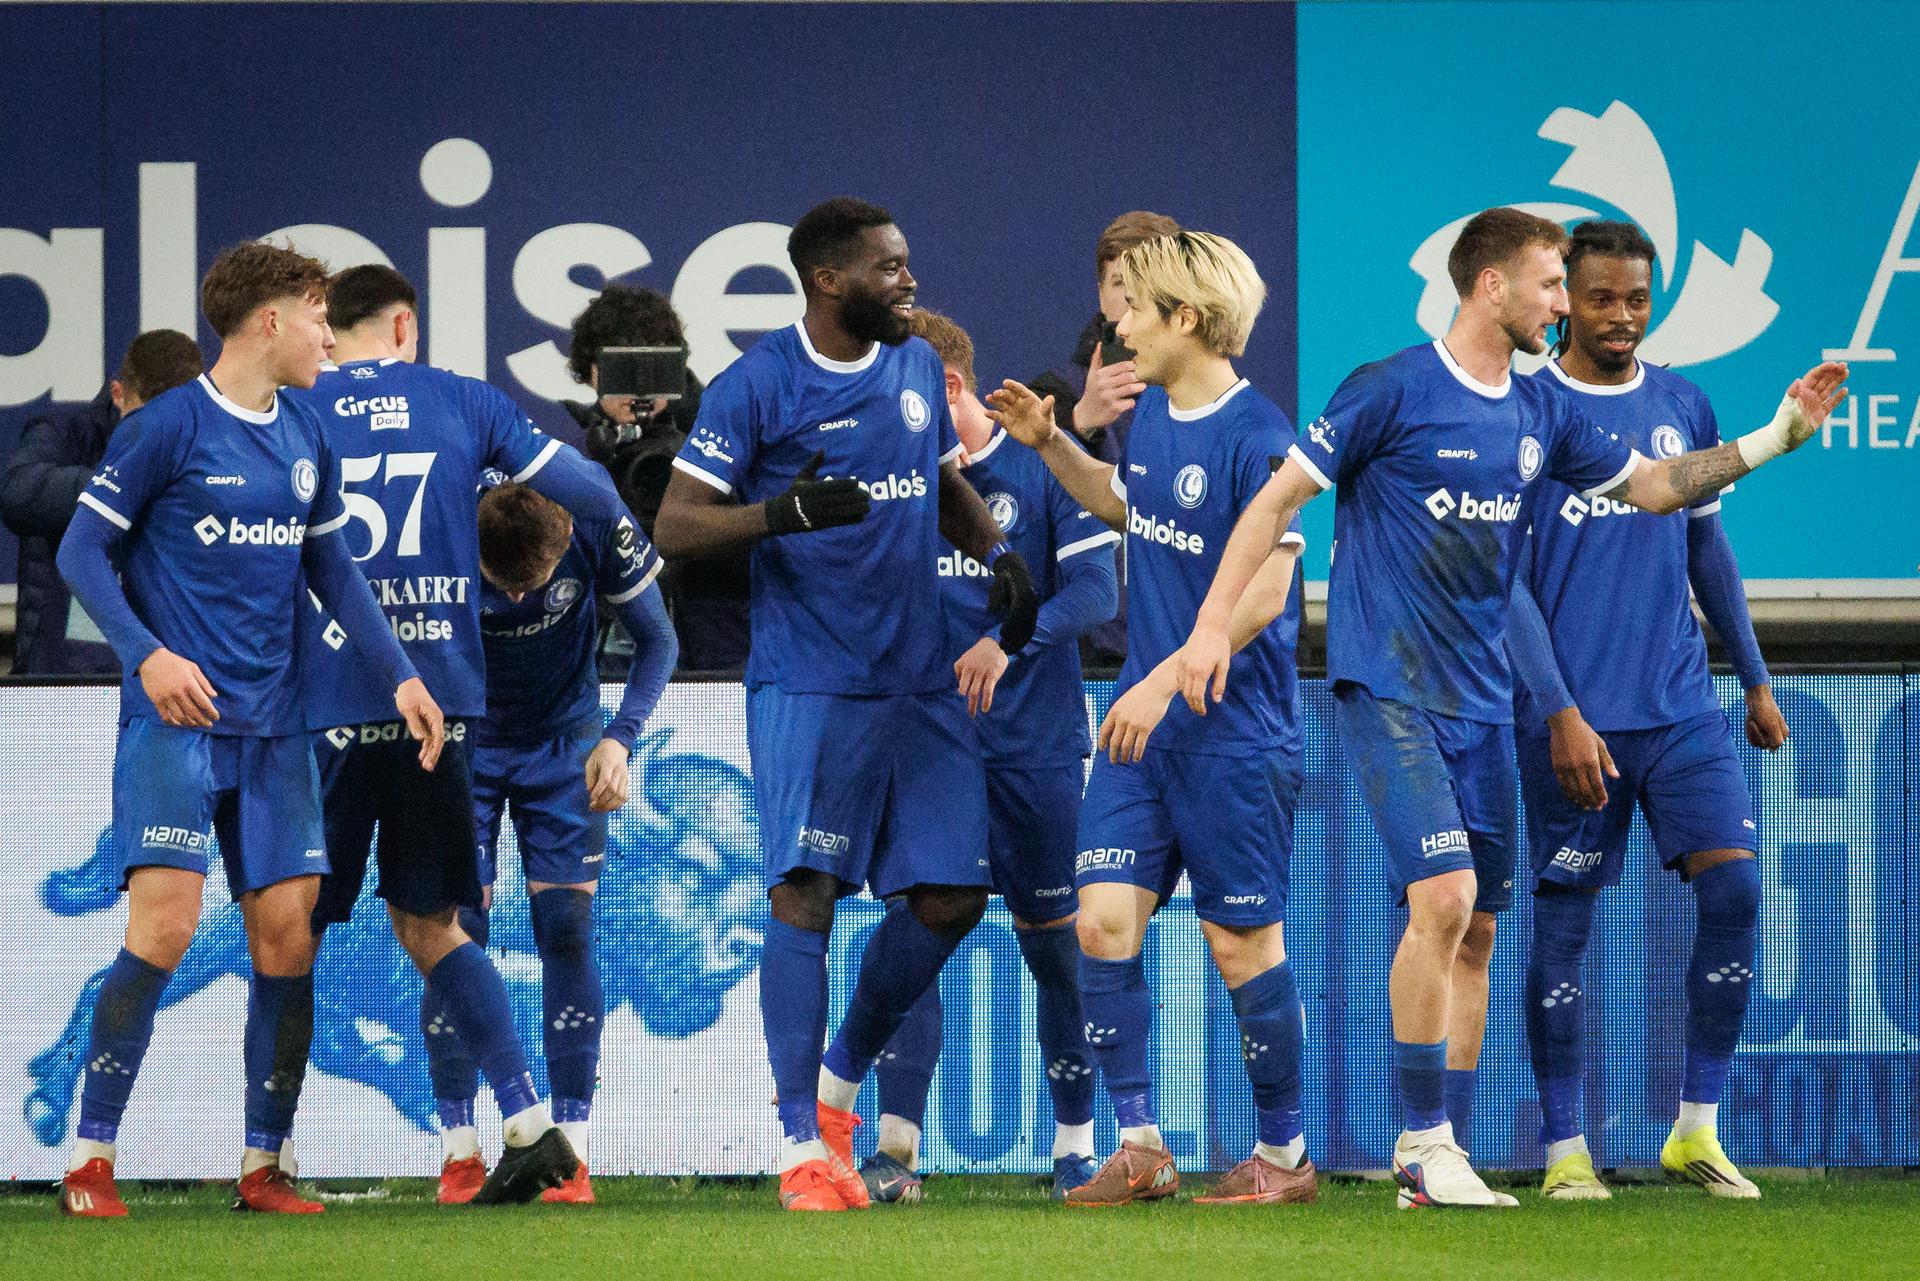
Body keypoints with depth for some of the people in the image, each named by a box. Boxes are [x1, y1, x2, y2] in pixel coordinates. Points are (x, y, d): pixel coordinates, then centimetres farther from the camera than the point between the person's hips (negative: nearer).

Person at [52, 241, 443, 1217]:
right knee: (166, 926, -16)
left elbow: (330, 567, 22)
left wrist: (396, 673, 12)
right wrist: (146, 653, -19)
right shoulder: (168, 427, -7)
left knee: (287, 936, 1)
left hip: (272, 728, 6)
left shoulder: (305, 438, 12)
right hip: (173, 720, -6)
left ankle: (262, 1169, 10)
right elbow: (82, 553, -6)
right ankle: (90, 1163, -8)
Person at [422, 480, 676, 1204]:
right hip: (460, 746, 0)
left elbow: (656, 640, -10)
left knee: (567, 932, -8)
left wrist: (620, 738, -22)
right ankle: (460, 1152, -1)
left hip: (563, 744, 0)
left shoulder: (596, 531, -25)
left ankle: (571, 1152, -5)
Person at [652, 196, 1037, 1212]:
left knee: (952, 895, 3)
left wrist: (997, 551, 8)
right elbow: (674, 527, -10)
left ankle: (842, 1081, 22)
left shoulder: (918, 367, 11)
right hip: (809, 685, -6)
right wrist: (782, 512, -26)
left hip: (920, 684, 6)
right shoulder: (756, 385, -8)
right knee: (806, 892, -11)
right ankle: (802, 1143, -8)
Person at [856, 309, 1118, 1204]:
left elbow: (1096, 587, -12)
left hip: (1034, 746, -2)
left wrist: (1011, 643, -26)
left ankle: (1078, 1146, 16)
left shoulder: (1044, 466, -4)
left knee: (1051, 941, 5)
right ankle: (895, 1149, -11)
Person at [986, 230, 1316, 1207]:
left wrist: (1166, 679, -23)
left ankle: (1283, 1153, 14)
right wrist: (1050, 445, 16)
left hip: (1232, 733, -7)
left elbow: (1265, 591, -20)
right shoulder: (1152, 414, 8)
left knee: (1241, 941, 1)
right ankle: (1139, 1146, 5)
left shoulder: (1255, 435, -17)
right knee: (1104, 918, -1)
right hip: (1143, 722, 7)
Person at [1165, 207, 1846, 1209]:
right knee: (1443, 899, -19)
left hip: (1481, 701, 7)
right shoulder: (1391, 391, -9)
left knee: (1474, 932, 5)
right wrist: (1214, 620, -13)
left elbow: (1651, 485, 22)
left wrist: (1776, 437, 13)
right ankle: (1422, 1145, -10)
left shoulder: (1540, 415, 10)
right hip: (1386, 689, -7)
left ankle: (1439, 1161, 10)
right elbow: (1279, 497, -6)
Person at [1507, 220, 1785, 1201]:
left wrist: (1755, 681, 18)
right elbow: (1506, 583, -7)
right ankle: (1563, 1150, 8)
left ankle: (1697, 1130, 0)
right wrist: (1561, 713, -15)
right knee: (1564, 922, -1)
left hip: (1682, 706, 4)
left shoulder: (1684, 408, 10)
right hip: (1574, 718, -4)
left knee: (1733, 886, -9)